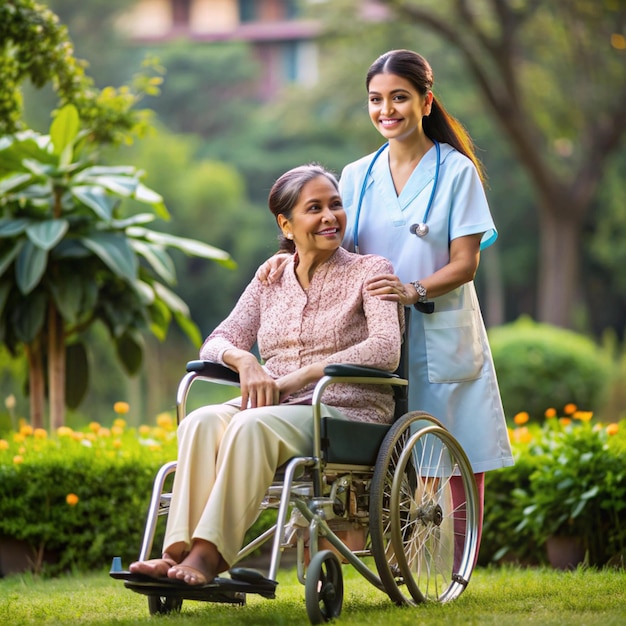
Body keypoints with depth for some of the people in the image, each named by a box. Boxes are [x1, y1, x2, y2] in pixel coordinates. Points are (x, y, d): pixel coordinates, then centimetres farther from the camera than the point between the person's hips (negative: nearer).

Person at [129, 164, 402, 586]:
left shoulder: (370, 272, 5)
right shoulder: (270, 282, 19)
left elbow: (386, 349, -11)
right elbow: (217, 341, 12)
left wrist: (299, 377, -18)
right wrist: (244, 360, -14)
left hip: (346, 412, -4)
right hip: (275, 407, 5)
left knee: (251, 426, -35)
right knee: (202, 421, -29)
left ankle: (208, 556, -42)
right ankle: (179, 551, -42)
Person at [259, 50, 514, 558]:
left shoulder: (456, 171, 0)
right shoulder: (357, 176, 12)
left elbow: (465, 264, -7)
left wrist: (415, 291, -24)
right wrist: (291, 256, -7)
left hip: (442, 338, -3)